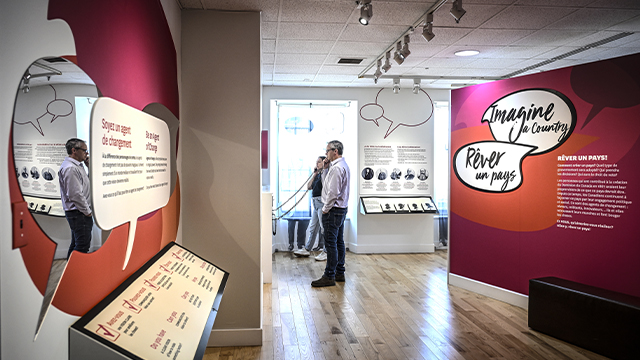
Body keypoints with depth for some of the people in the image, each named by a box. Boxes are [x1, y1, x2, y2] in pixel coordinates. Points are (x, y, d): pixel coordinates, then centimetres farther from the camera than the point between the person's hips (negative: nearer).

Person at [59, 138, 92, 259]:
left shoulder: (77, 166, 14)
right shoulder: (70, 168, -19)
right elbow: (75, 194, -23)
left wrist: (89, 165, 10)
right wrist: (87, 211, -14)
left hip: (80, 212, 11)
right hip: (78, 213, -11)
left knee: (76, 244, 18)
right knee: (83, 245, -8)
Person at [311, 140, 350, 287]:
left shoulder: (337, 167, -18)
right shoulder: (342, 165, 16)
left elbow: (333, 192, -23)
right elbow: (326, 183, 19)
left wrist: (326, 209, -13)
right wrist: (326, 167, 7)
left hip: (334, 210, -11)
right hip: (341, 209, 11)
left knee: (331, 243, -6)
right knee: (339, 242, 14)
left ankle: (329, 276, -1)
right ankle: (339, 273, 22)